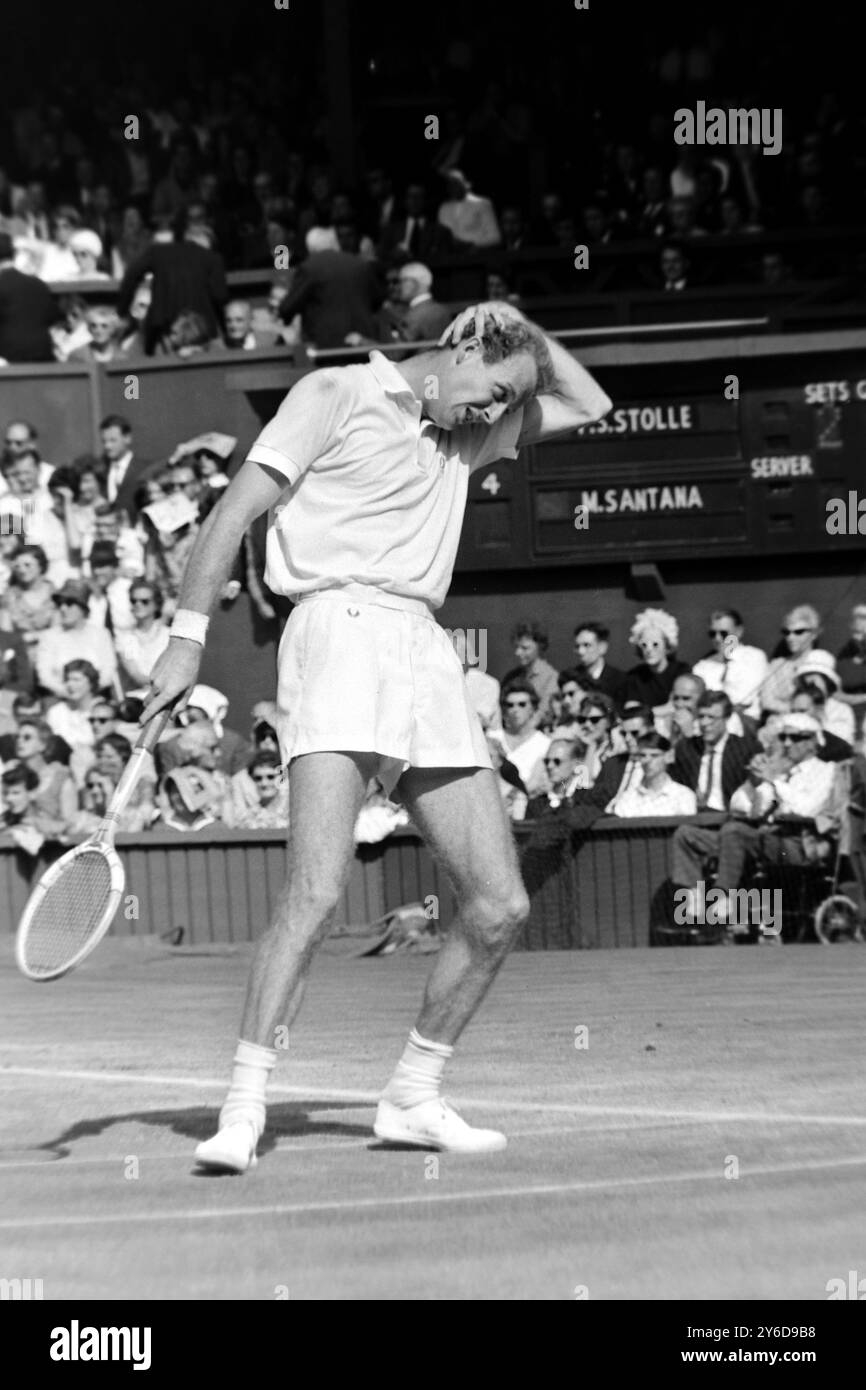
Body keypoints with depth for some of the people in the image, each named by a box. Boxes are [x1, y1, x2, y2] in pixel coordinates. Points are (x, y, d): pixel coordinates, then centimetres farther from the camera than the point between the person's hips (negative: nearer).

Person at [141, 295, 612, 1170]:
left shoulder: (467, 434, 24)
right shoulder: (335, 395, 4)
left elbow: (590, 406, 33)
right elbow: (234, 512, -1)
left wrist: (527, 333, 17)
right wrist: (187, 637, -10)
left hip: (425, 655, 7)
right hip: (340, 631, -7)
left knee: (500, 907, 2)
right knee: (317, 889, -22)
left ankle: (412, 1097, 16)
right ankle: (242, 1110, -19)